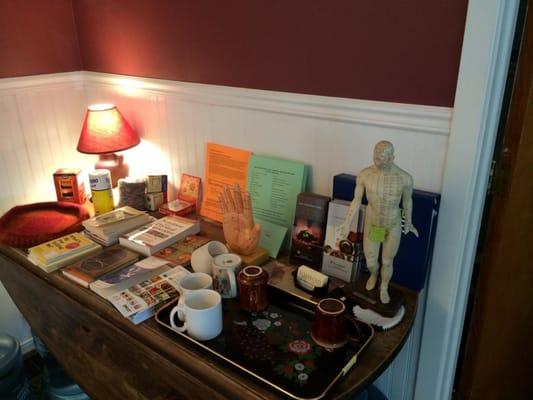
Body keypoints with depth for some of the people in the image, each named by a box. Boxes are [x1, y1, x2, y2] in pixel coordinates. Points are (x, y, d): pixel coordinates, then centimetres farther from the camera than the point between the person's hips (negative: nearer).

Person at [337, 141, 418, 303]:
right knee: (370, 262, 15)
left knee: (387, 262, 17)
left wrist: (408, 222, 12)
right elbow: (356, 201, -7)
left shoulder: (405, 178, -22)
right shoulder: (364, 175, -20)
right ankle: (374, 274, 54)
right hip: (372, 225, 1)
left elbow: (407, 200, -2)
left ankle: (384, 287, 49)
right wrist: (347, 223, -9)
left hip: (393, 226, -1)